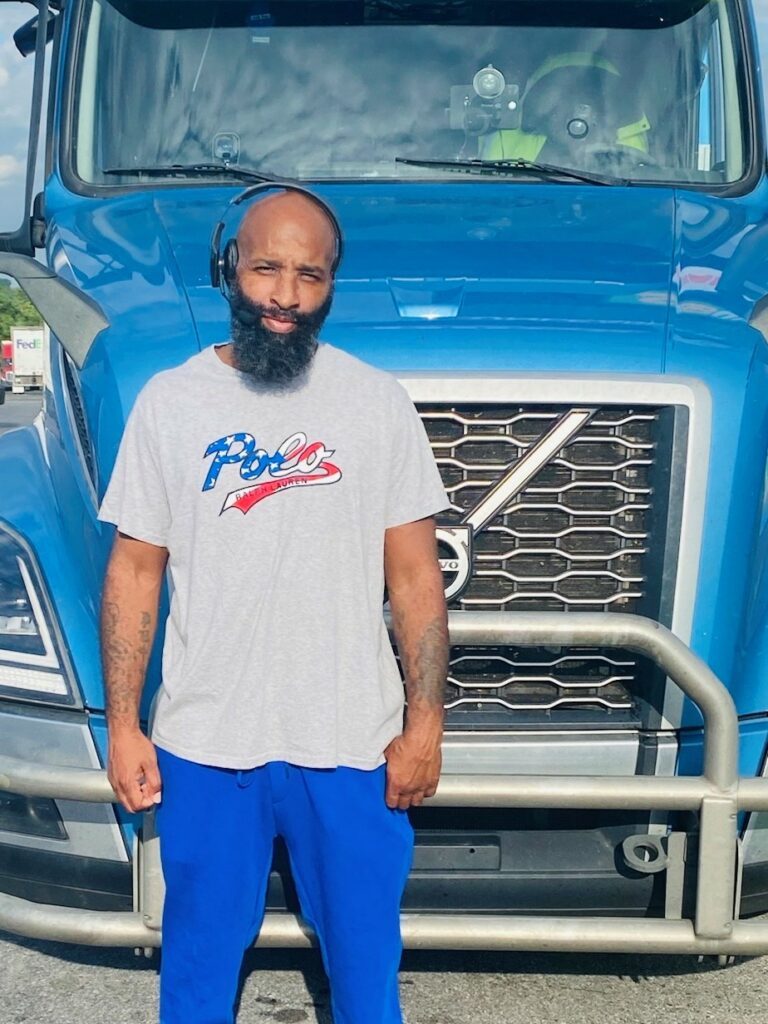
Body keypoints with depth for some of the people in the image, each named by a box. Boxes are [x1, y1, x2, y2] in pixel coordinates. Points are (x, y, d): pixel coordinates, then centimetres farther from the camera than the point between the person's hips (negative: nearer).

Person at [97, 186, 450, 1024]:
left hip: (352, 743, 0)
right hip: (204, 743, 1)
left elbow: (414, 577, 0)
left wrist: (425, 724, -3)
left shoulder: (378, 402, -1)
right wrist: (122, 727, -1)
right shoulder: (169, 402, 0)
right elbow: (135, 572, 2)